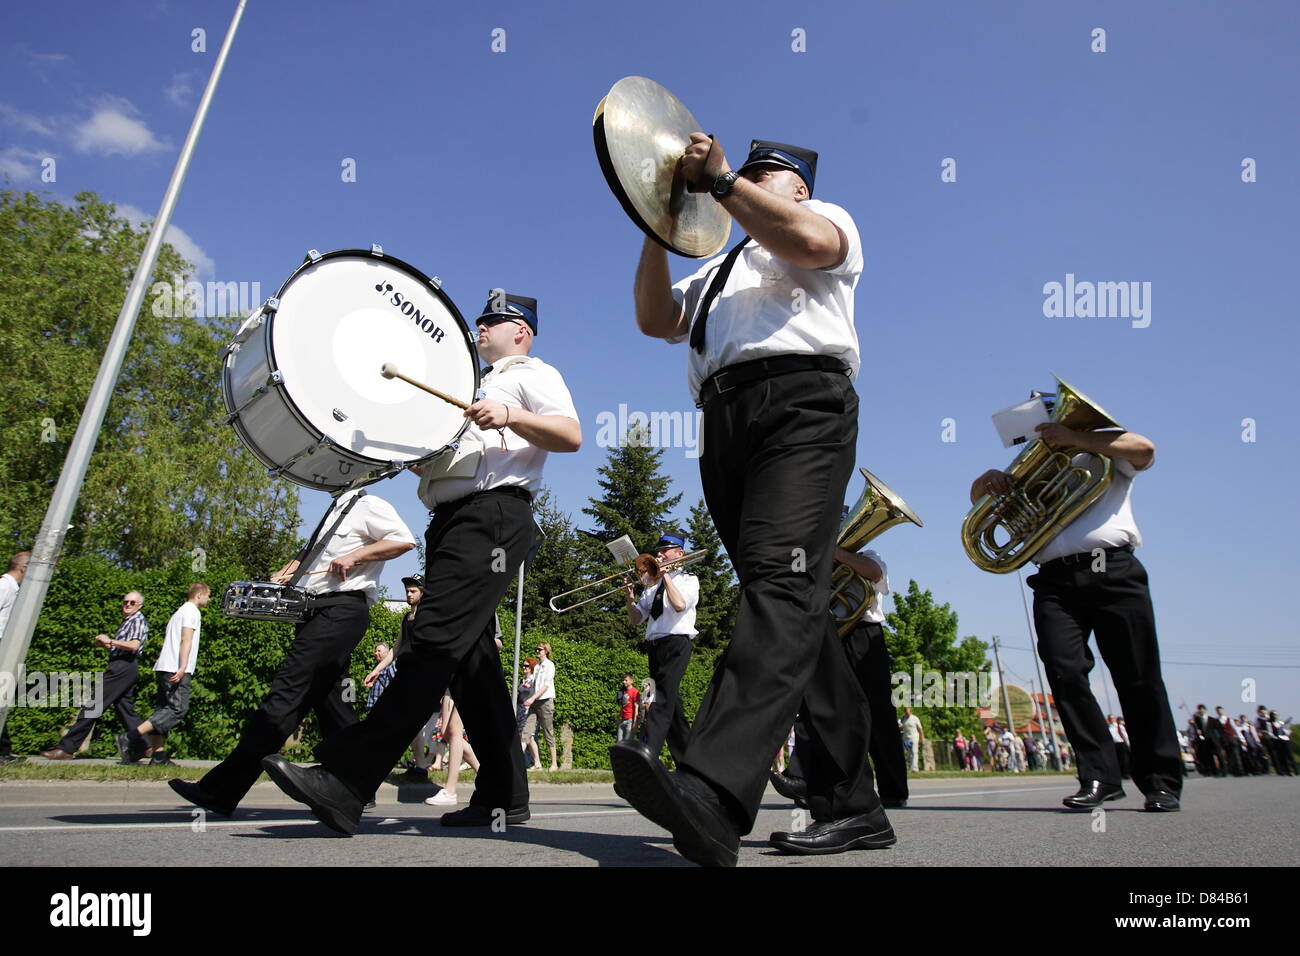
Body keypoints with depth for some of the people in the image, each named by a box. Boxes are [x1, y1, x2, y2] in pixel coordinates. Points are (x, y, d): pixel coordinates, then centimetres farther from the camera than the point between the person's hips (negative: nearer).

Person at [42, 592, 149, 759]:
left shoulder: (138, 620, -5)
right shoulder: (126, 621, 25)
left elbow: (134, 645, -19)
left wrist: (110, 641, -14)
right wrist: (105, 645, 8)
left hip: (123, 668, -10)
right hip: (122, 668, 10)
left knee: (93, 705, -10)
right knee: (126, 710, 9)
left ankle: (66, 748, -10)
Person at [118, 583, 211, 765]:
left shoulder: (179, 612, 26)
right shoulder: (192, 611, -2)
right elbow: (186, 640, -13)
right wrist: (182, 667, -21)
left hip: (164, 668, 10)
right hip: (176, 669, -10)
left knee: (163, 710, 6)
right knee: (178, 709, -13)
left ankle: (158, 755, 2)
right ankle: (131, 739, -20)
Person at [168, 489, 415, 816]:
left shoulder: (368, 505, -1)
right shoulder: (333, 511, 27)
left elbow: (404, 540, -14)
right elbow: (308, 554, 33)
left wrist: (354, 556, -18)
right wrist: (283, 574, 14)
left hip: (342, 610, -10)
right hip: (320, 611, 10)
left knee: (287, 689, -15)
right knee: (329, 700, 8)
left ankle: (220, 790, -17)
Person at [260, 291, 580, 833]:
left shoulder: (533, 375, 10)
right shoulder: (473, 390, 36)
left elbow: (571, 436, -7)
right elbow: (433, 450, 34)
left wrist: (510, 416, -21)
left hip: (493, 514, -10)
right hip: (451, 520, 10)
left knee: (435, 641, -20)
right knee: (469, 655, 3)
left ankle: (345, 781, -28)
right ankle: (503, 795, 7)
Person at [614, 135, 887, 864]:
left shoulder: (828, 217, 21)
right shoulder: (719, 270, 38)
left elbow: (807, 239, -5)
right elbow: (655, 319, 22)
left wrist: (719, 178, -1)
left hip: (801, 405, -7)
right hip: (726, 426, 7)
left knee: (782, 581, -26)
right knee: (797, 608, 0)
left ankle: (714, 792, -44)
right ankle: (853, 808, 3)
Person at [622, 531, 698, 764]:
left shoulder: (689, 579, 5)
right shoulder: (652, 584, 21)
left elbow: (679, 604, -18)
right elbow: (635, 620, 16)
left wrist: (665, 575, -11)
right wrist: (630, 600, -3)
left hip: (676, 643, -7)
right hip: (654, 646, 7)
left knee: (663, 699, -19)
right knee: (671, 704, 9)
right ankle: (687, 761, 16)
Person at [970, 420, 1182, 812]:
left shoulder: (1104, 456, 22)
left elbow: (1144, 448, 0)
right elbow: (979, 500, 24)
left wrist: (1074, 437, -6)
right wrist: (989, 479, 1)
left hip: (1114, 571, -2)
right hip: (1055, 582, 2)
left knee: (1139, 677, -4)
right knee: (1065, 673, -14)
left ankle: (1162, 782, 5)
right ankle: (1099, 776, -8)